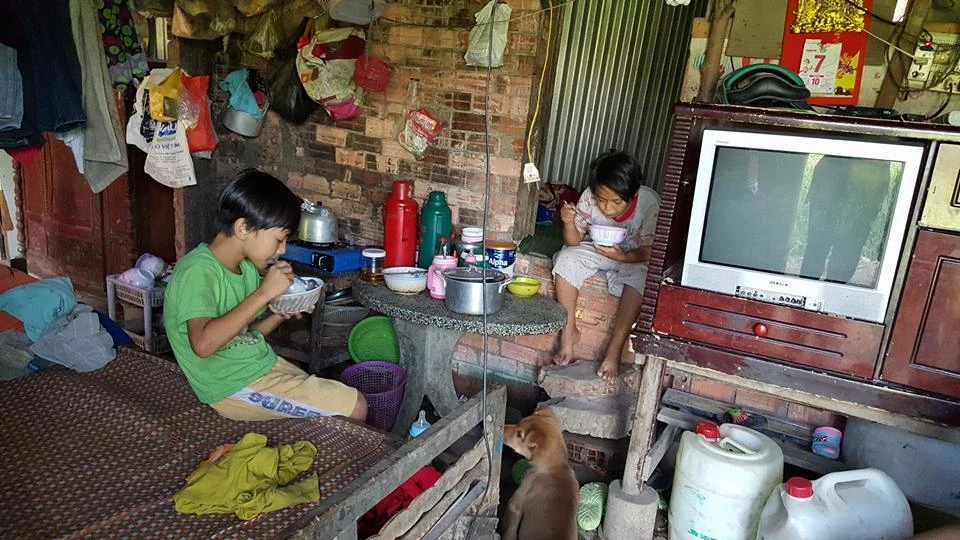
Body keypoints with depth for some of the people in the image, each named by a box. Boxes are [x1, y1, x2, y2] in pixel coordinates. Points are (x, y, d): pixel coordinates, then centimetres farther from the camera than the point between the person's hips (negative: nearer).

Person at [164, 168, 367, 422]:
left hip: (262, 364, 9)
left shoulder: (246, 267, 6)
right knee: (355, 408, -10)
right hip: (235, 387, -9)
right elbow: (203, 343, -34)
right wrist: (264, 293, -29)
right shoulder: (198, 271, -19)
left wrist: (279, 316, -4)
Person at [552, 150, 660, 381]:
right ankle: (569, 331, -12)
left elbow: (649, 251, -20)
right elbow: (574, 242, -12)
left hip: (633, 258, -2)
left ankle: (613, 352, -23)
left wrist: (623, 256, -40)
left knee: (639, 279, -34)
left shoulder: (649, 203, -25)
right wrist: (569, 223, -34)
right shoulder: (589, 197, -20)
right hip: (595, 250, 2)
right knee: (566, 259, -25)